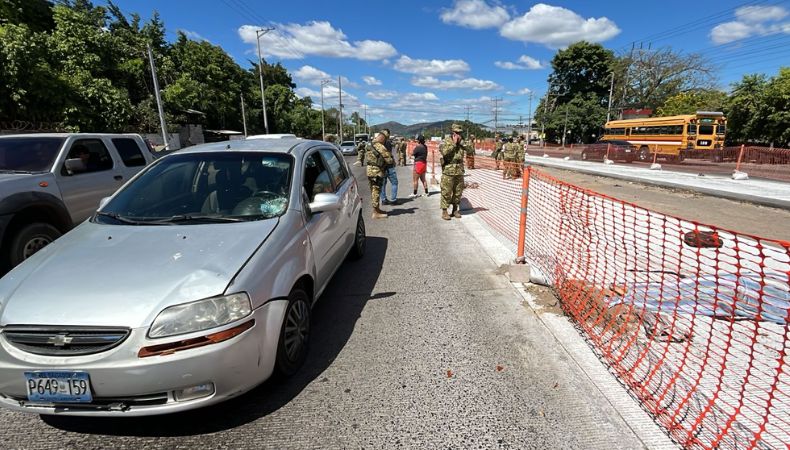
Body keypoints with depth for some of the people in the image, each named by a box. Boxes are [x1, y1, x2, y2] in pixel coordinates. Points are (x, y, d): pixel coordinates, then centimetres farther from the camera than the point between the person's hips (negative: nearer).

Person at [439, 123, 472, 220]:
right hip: (448, 171, -5)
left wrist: (461, 142, -8)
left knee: (458, 192, 11)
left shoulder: (462, 142, 11)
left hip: (459, 171, 6)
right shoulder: (445, 142, -4)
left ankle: (455, 209, 24)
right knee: (446, 192, -3)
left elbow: (469, 150, -2)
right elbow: (445, 152, -22)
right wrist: (454, 143, -16)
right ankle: (444, 211, 4)